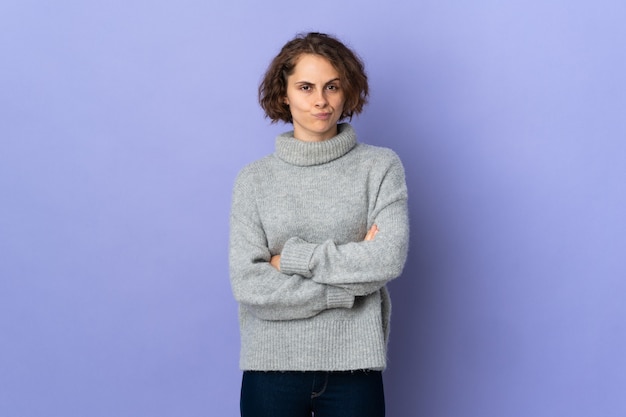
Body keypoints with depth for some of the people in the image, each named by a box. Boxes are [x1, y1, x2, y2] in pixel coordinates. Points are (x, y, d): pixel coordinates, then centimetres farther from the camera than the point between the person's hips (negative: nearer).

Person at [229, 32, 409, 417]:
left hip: (353, 368, 0)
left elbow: (389, 258, -12)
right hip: (271, 367, 1)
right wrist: (350, 287, -12)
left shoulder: (381, 167, 0)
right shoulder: (255, 179, 1)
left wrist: (292, 257, -10)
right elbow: (248, 284, -8)